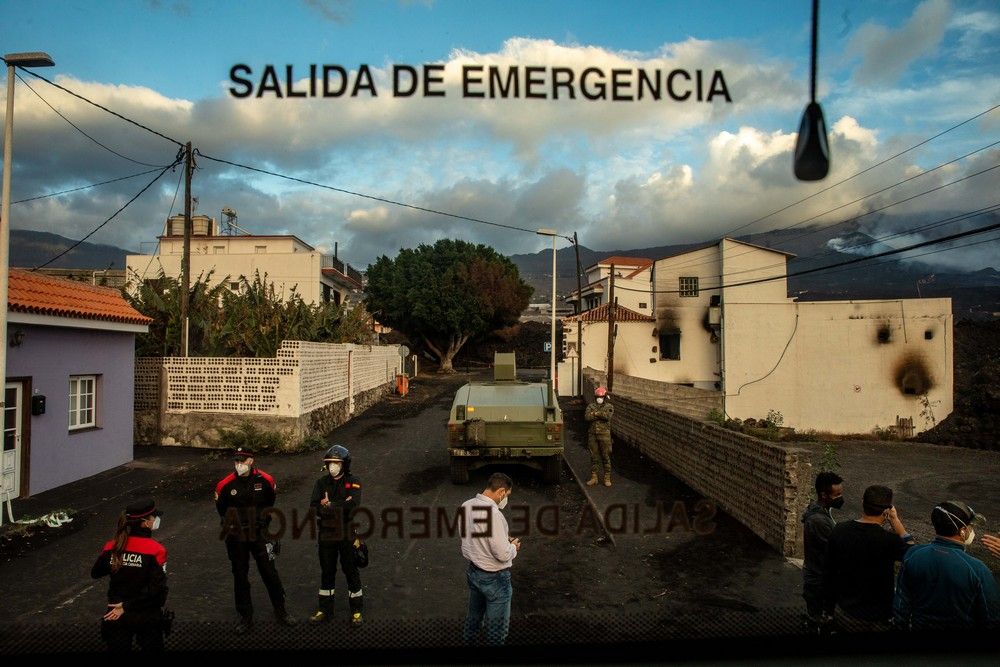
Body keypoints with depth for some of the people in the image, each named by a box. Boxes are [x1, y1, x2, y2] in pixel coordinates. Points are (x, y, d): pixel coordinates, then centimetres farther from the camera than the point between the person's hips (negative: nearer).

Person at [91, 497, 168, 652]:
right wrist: (127, 606, -16)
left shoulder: (112, 547, -9)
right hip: (147, 618, -3)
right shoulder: (156, 550, -21)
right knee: (151, 646, 18)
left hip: (117, 615, 3)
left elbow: (95, 573, 9)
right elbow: (156, 590, -25)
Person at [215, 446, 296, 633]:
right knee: (240, 577, 9)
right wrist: (230, 525, 10)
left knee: (270, 573, 5)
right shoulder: (226, 484, -11)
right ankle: (246, 618, 23)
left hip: (259, 534, 0)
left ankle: (281, 612, 21)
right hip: (236, 538, 0)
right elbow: (221, 507, 9)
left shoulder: (264, 480, -9)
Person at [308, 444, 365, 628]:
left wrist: (329, 505, -16)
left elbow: (353, 506, -21)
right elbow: (314, 506, -10)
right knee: (327, 572, 13)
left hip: (347, 535, -3)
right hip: (326, 535, 3)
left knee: (351, 571, 6)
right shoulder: (321, 483, 3)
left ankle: (357, 611, 18)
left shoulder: (353, 482, -6)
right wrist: (341, 505, -20)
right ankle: (325, 610, 27)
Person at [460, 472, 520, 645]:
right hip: (494, 578, -8)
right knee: (497, 627, 12)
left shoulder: (467, 505, -5)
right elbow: (503, 555, -28)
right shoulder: (493, 514, -31)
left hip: (472, 571, 8)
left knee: (474, 616, 29)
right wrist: (513, 546, -7)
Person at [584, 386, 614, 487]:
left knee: (606, 457, 2)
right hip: (592, 434, 2)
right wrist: (601, 415, -15)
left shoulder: (609, 407, 3)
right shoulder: (591, 406, 8)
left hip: (604, 434, -2)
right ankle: (593, 477, 16)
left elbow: (608, 416, -19)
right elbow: (587, 417, -11)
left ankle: (607, 478, 10)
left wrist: (595, 413, -10)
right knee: (593, 457, 7)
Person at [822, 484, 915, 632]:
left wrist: (829, 610, 13)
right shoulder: (887, 540, -25)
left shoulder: (839, 530, -10)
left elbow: (829, 573, 0)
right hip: (876, 620, -4)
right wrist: (896, 522, -6)